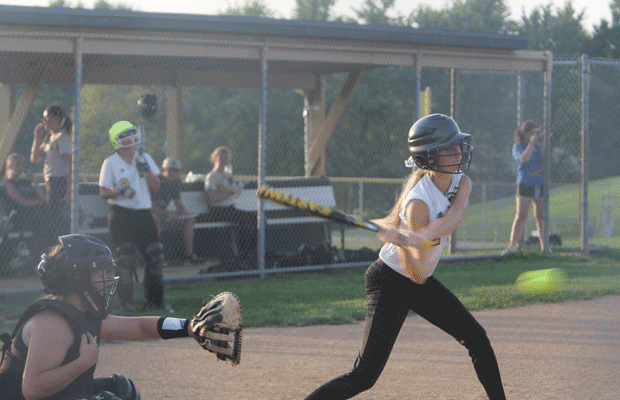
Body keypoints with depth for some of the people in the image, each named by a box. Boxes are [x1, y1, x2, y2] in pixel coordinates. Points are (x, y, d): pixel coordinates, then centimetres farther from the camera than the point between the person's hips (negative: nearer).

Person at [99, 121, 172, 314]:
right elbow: (103, 192, -2)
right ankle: (126, 302, -1)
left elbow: (156, 187, 5)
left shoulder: (145, 159, 9)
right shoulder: (110, 163, -1)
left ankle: (155, 300, 9)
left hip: (143, 213, 4)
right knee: (125, 259, -8)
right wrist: (118, 191, -21)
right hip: (121, 214, -4)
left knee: (155, 256, -1)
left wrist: (146, 169, -11)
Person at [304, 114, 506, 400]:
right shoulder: (419, 202, -28)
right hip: (390, 283, -8)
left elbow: (452, 219, -29)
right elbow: (418, 275, -29)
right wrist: (402, 244, -48)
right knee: (365, 375, -16)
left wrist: (421, 236, -46)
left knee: (477, 339, 11)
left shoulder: (461, 183, -5)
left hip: (421, 283, 8)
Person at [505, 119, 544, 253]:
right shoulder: (518, 146, 1)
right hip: (525, 183, -4)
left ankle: (544, 246, 12)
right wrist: (531, 143, -14)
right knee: (521, 216, -11)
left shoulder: (539, 145, 14)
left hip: (540, 183, 4)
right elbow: (523, 159, -18)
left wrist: (543, 148, -5)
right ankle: (512, 245, -11)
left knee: (541, 216, 6)